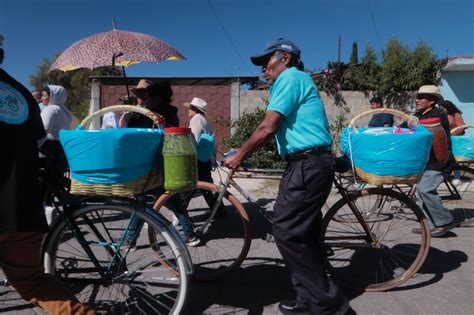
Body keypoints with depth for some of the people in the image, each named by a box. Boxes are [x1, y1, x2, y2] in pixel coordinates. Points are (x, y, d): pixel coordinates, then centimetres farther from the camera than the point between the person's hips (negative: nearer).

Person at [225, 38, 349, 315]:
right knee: (302, 233, 13)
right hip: (313, 163, 11)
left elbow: (267, 128, -16)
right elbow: (276, 130, 23)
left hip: (307, 165, -11)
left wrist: (238, 156, -5)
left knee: (288, 232, -8)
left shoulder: (289, 77, -7)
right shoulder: (299, 79, 26)